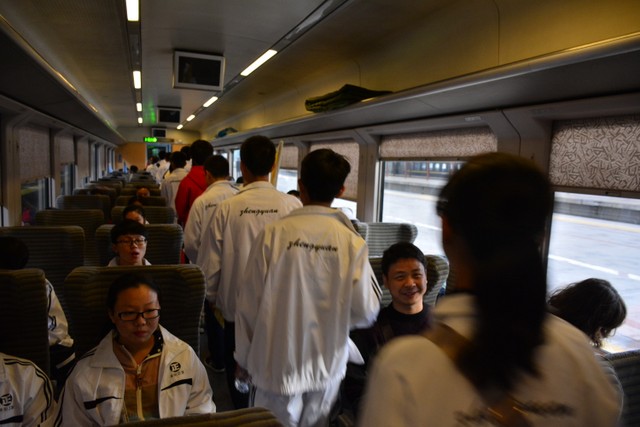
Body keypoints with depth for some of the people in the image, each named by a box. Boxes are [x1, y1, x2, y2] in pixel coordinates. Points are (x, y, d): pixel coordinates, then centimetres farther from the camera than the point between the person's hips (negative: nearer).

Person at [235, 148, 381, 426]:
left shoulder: (273, 234, -15)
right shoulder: (352, 242, -13)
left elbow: (248, 303, -9)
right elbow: (366, 312, -10)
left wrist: (243, 359, 5)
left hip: (277, 365, -1)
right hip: (328, 367, 2)